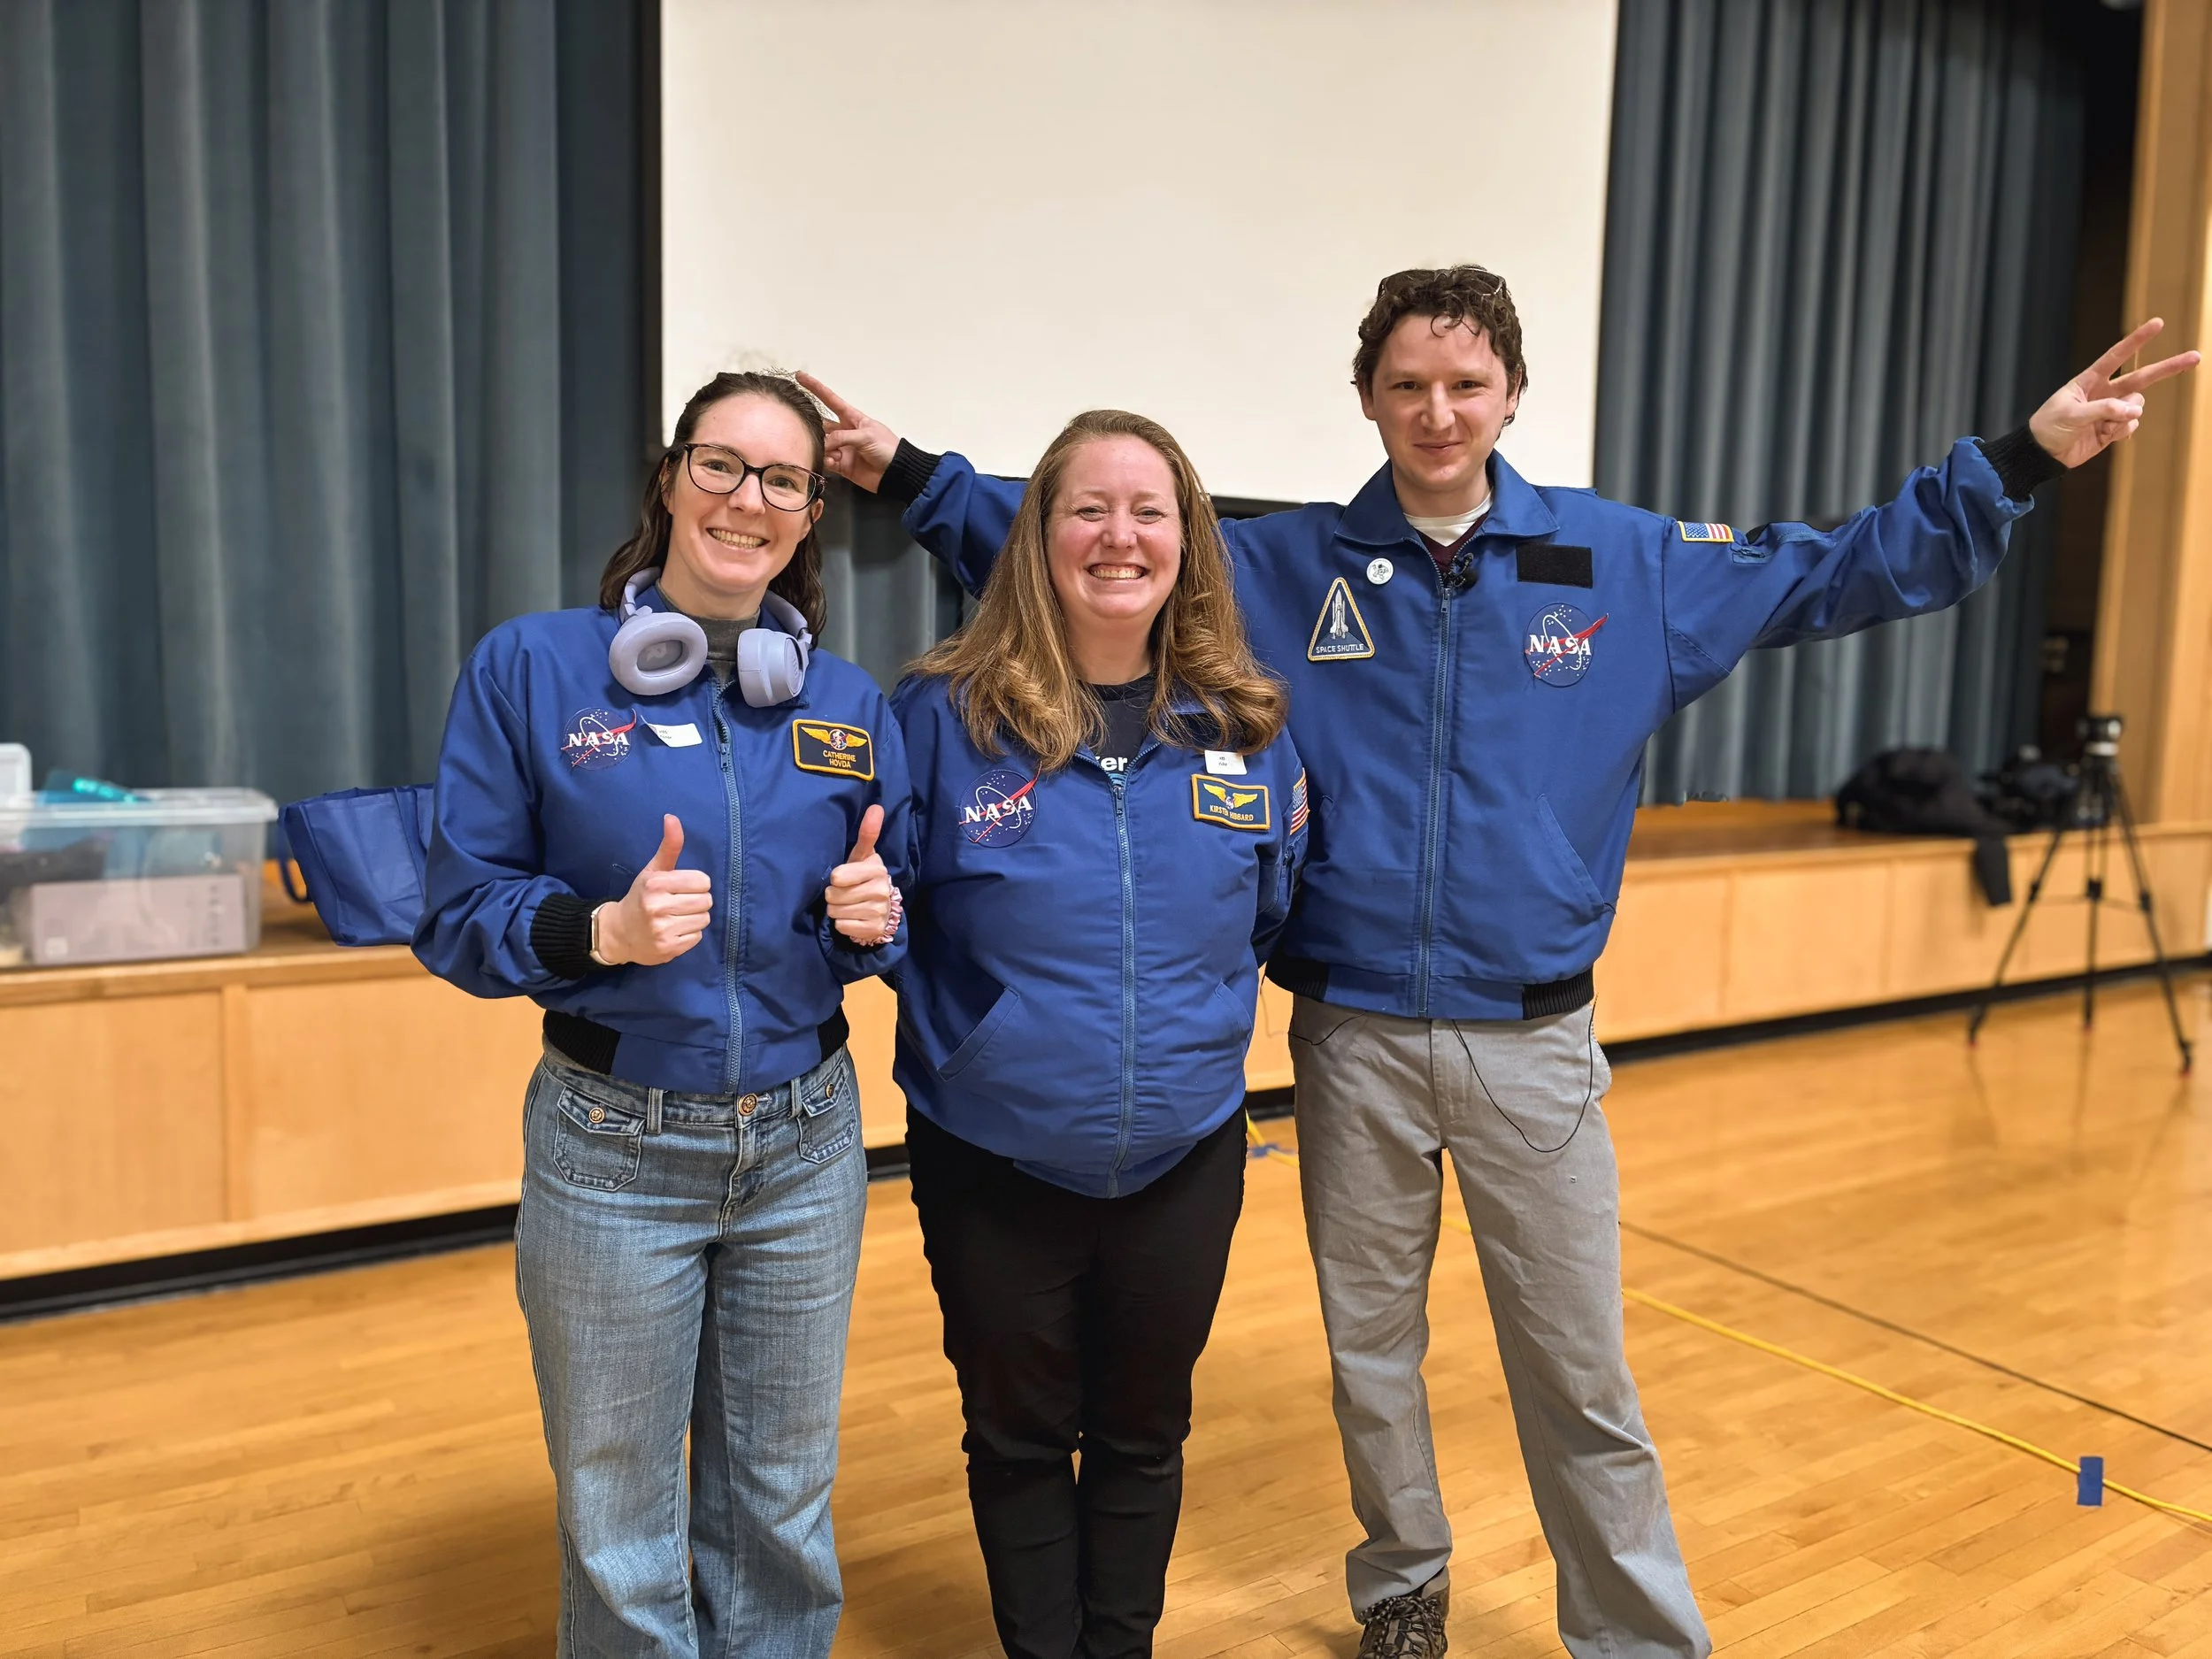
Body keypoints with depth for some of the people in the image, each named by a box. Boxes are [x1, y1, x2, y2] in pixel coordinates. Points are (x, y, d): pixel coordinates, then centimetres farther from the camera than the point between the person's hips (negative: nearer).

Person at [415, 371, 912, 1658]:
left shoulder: (853, 705, 2)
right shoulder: (532, 667, -6)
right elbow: (456, 917, -5)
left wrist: (871, 915, -12)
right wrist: (604, 929, -22)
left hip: (806, 1143, 3)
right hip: (610, 1148, -2)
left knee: (784, 1511, 17)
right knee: (618, 1526, 14)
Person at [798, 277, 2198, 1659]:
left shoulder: (1635, 563, 2)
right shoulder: (1282, 567, 1)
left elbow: (1840, 572, 8)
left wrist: (2025, 457, 2)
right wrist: (911, 474, 0)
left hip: (1534, 1041, 0)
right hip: (1351, 1039, 1)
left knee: (1580, 1373, 8)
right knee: (1371, 1351, 17)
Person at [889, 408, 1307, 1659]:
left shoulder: (1245, 726, -3)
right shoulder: (946, 716, -12)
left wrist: (1206, 1007, 4)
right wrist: (965, 1032, -6)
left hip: (1187, 1157, 2)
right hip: (995, 1166, -2)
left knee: (1145, 1434, 20)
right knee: (1020, 1437, 17)